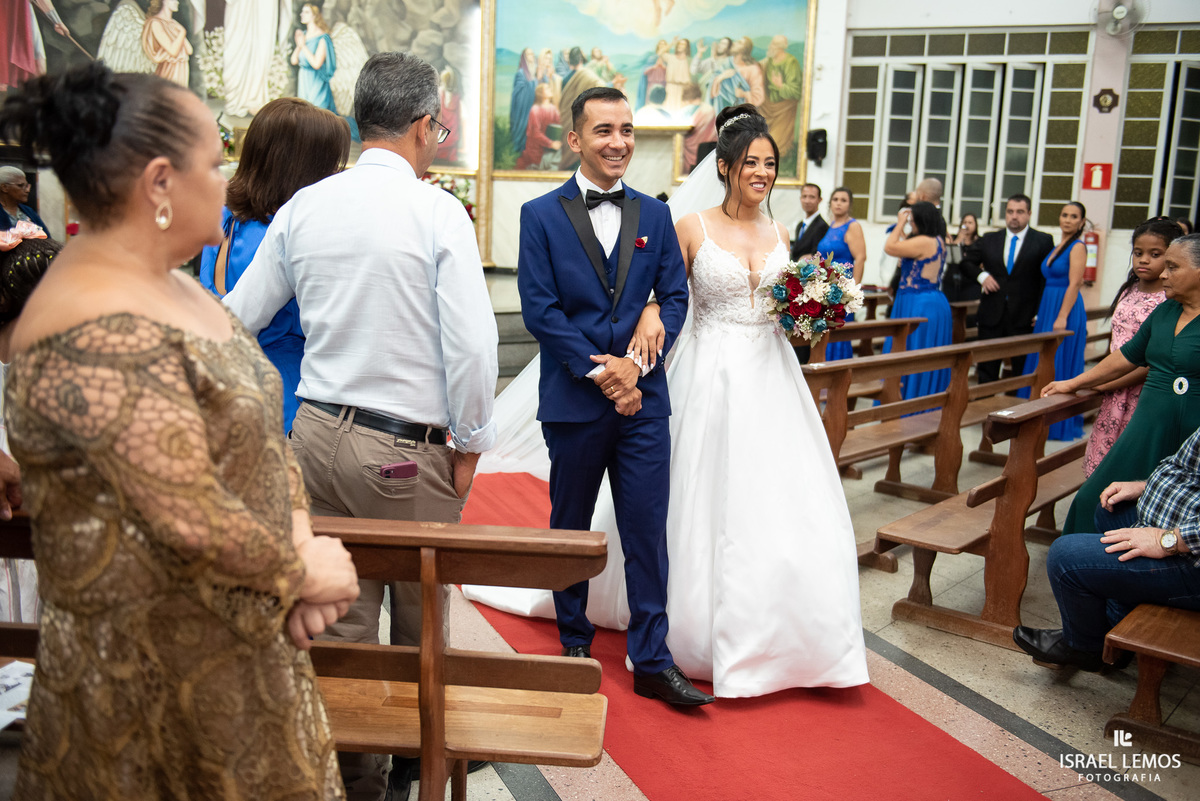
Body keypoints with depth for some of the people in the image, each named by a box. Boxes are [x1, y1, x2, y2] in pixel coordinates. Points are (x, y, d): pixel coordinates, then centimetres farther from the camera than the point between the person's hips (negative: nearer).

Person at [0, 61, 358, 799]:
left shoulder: (169, 283, 4)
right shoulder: (100, 337, -27)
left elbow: (257, 423, 7)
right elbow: (194, 521, -28)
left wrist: (299, 536, -6)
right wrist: (302, 570, -12)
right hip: (157, 661, -9)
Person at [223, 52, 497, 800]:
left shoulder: (302, 207, 3)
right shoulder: (438, 211, -12)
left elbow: (238, 315, 9)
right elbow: (472, 344, -17)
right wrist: (470, 445, -4)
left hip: (316, 432, 5)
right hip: (407, 450, -4)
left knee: (341, 617, 14)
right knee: (419, 619, 16)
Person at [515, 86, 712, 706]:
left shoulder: (654, 215, 9)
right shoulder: (541, 216, -1)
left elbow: (675, 298, 4)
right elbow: (539, 308, -8)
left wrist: (637, 363, -10)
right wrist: (598, 371, -14)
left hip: (642, 398, 2)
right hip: (572, 400, -2)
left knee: (648, 532, 2)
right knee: (570, 526, 13)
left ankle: (652, 662, 12)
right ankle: (575, 642, 32)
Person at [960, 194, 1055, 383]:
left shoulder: (1043, 241, 1)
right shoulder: (989, 240, 10)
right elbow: (965, 262, 18)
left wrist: (1041, 313, -9)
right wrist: (981, 275, -3)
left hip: (1024, 318, -3)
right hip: (991, 316, 3)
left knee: (1023, 371, 3)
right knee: (987, 370, 7)